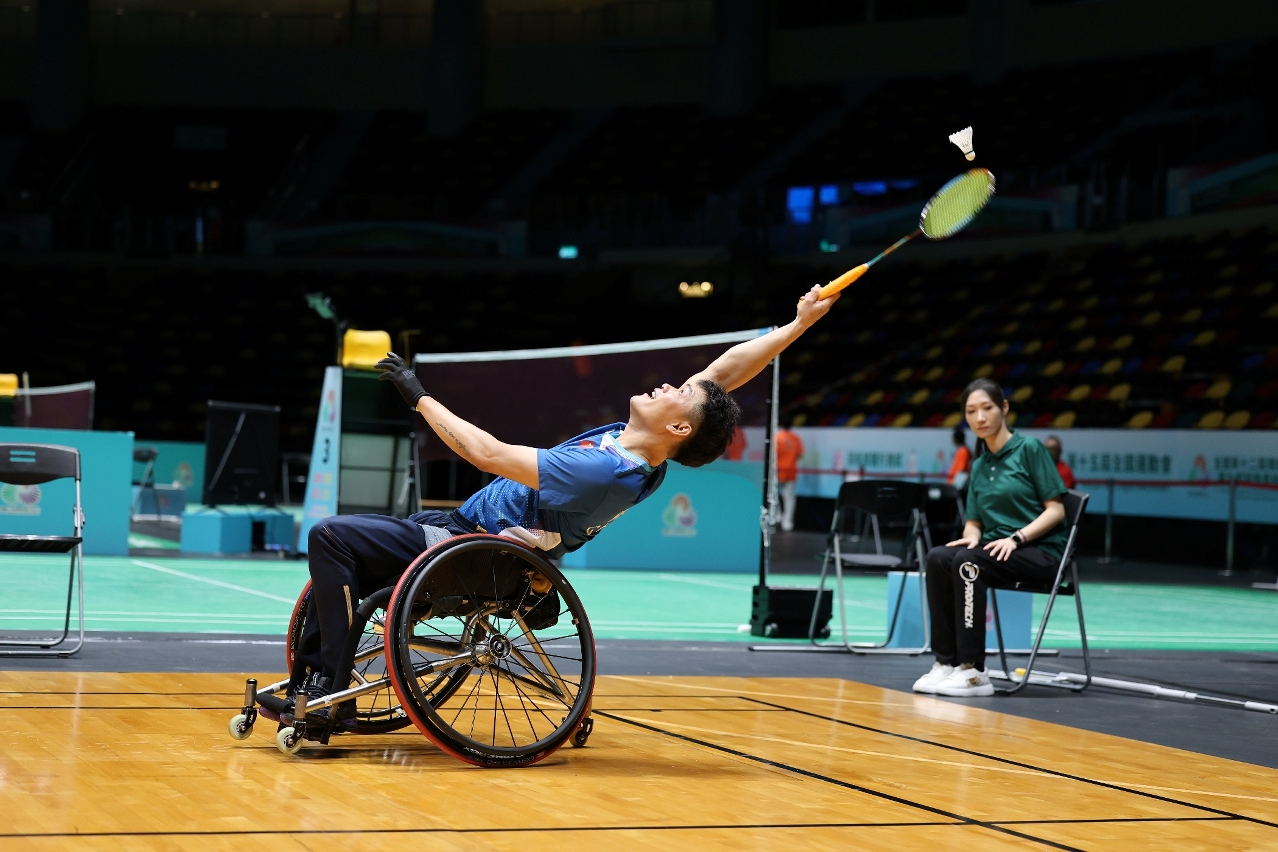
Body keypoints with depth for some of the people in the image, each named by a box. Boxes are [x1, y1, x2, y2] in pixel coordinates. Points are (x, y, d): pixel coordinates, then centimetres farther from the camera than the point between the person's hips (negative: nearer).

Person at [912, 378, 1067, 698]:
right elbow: (974, 522, 15)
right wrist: (972, 536, -10)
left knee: (968, 561, -32)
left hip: (1042, 551, -6)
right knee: (937, 557, -22)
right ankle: (946, 662, -23)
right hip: (998, 549, 6)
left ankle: (973, 671, -32)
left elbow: (1056, 509, -7)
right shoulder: (978, 466, 15)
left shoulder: (1030, 449, -2)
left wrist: (1016, 538, -20)